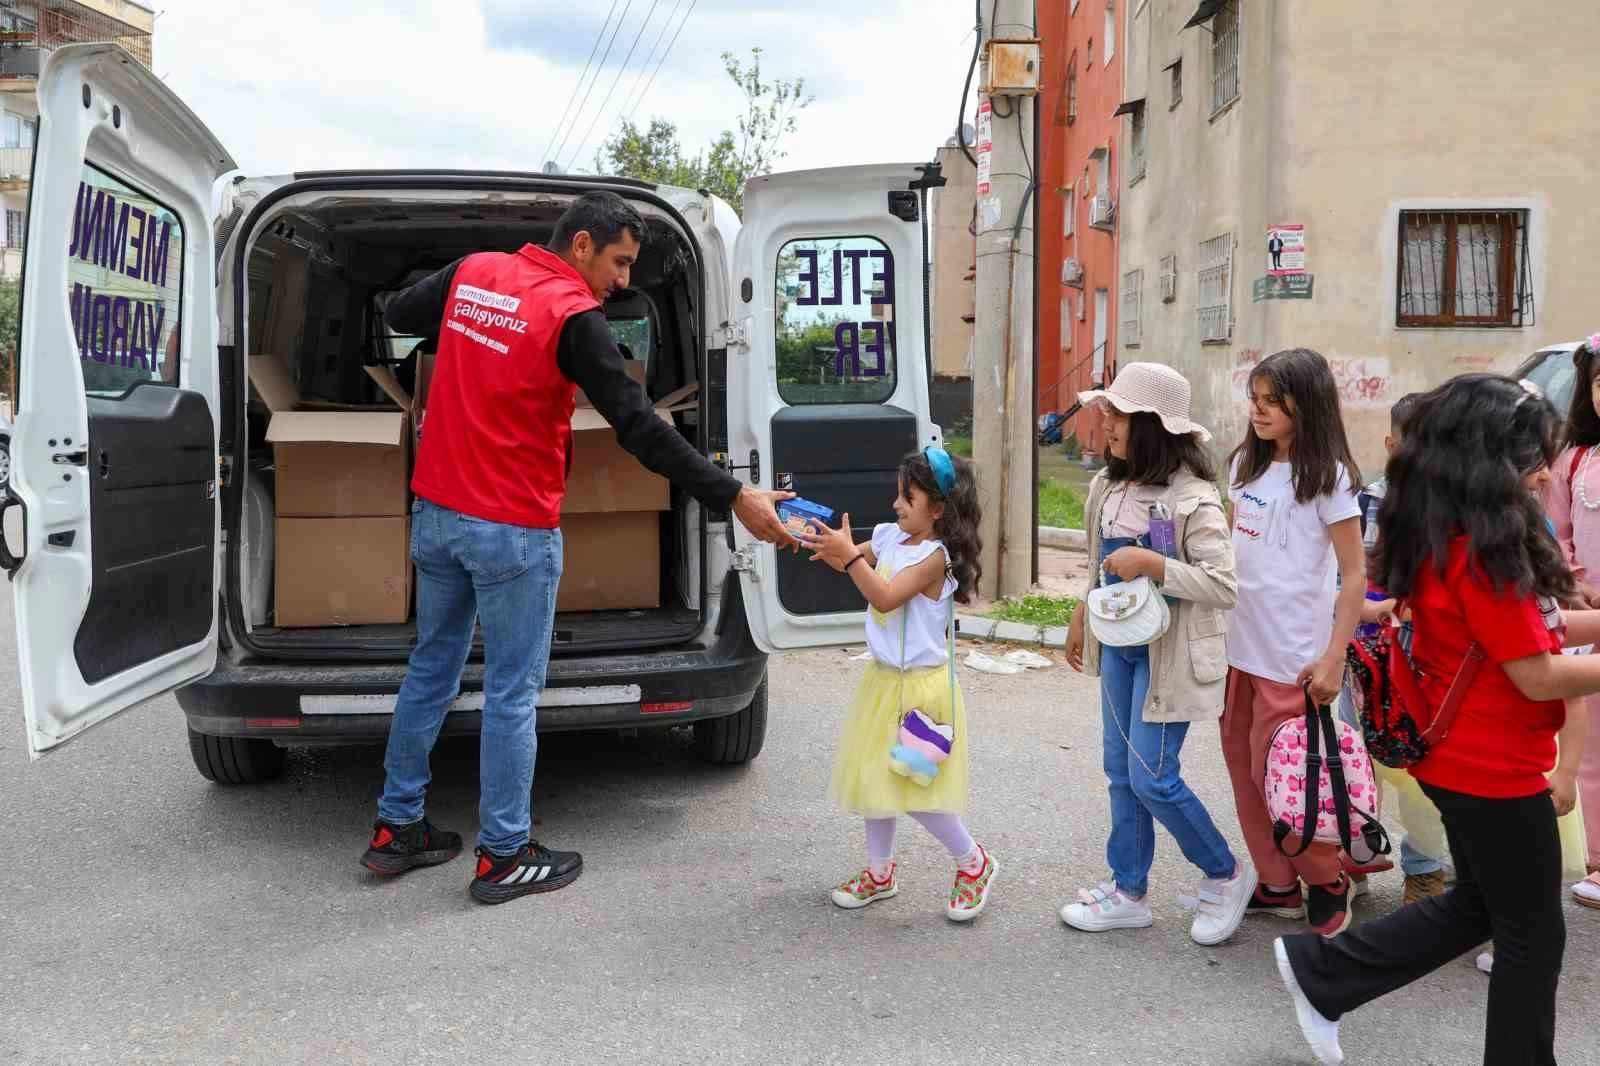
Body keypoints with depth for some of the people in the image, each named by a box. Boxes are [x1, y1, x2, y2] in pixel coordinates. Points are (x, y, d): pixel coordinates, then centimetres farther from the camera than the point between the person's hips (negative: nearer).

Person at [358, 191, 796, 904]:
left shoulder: (473, 272, 5)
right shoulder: (573, 317, -16)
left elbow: (398, 314, 22)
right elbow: (640, 428, -21)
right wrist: (734, 498, -19)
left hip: (436, 514, 7)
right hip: (513, 532, -7)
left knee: (431, 670, 18)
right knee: (512, 692, 3)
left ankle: (396, 830, 27)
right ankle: (503, 857, 13)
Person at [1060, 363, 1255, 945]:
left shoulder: (1192, 497, -19)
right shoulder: (1108, 487, 5)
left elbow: (1224, 585, -23)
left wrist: (1150, 563, -28)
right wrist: (1082, 617, 22)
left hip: (1167, 651, -8)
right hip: (1118, 642, 8)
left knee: (1152, 778, -6)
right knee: (1121, 771, 13)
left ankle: (1225, 875, 18)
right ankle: (1127, 892, 25)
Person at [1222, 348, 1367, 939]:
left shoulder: (1327, 476, -9)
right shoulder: (1248, 466, 9)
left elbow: (1354, 575, -11)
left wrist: (1333, 659, -17)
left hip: (1292, 654, -7)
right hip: (1240, 643, 7)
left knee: (1276, 772, -1)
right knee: (1243, 763, 10)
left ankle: (1328, 880, 20)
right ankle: (1278, 884, 24)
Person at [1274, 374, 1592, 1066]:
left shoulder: (1436, 543, 2)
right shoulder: (1483, 554, -25)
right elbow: (1540, 677, -21)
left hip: (1456, 758, 9)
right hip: (1496, 772, -9)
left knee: (1477, 906, 24)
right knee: (1534, 936, 10)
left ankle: (1318, 972, 27)